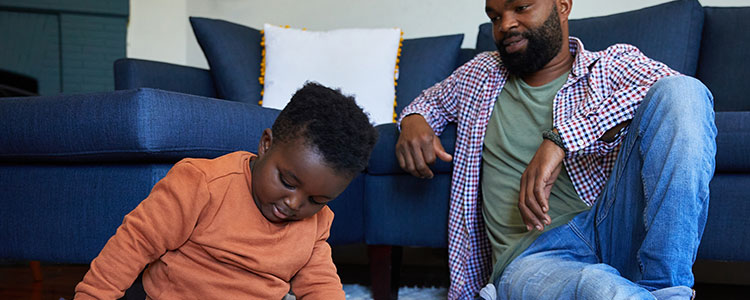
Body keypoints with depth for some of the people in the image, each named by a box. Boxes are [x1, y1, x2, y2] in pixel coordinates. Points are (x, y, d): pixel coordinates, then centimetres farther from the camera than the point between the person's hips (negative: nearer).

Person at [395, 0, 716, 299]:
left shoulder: (613, 64, 13)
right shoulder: (481, 74, 24)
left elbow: (671, 88, -9)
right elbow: (431, 100, 42)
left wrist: (561, 138, -21)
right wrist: (413, 120, 15)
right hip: (531, 256, -3)